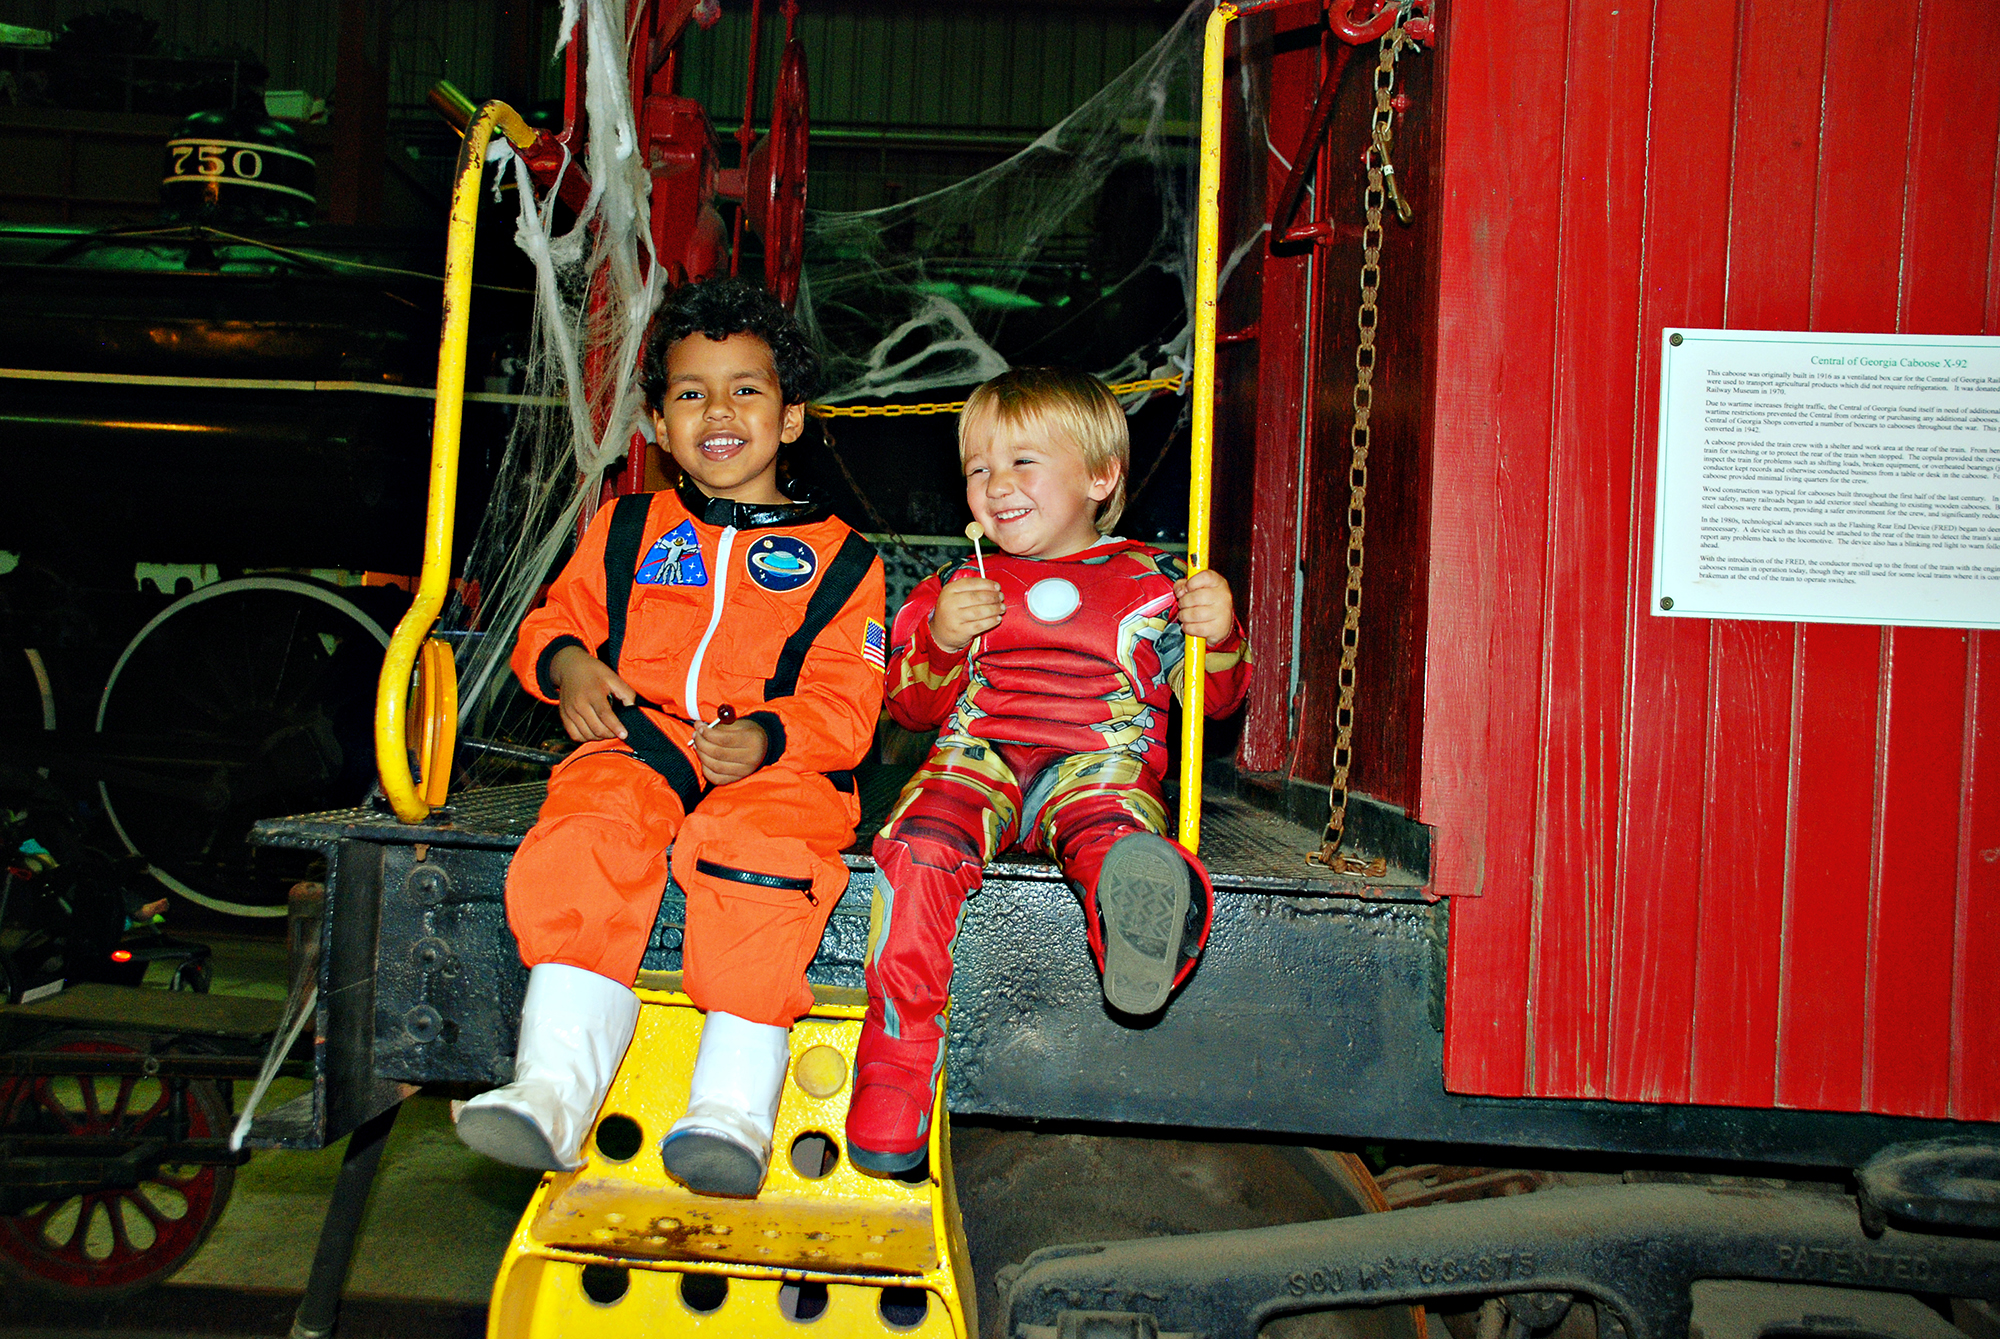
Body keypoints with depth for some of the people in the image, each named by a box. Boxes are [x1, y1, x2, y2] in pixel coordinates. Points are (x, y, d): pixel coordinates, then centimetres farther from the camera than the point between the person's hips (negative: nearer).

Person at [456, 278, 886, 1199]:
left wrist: (767, 736, -17)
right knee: (585, 845, -31)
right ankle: (554, 1088, -33)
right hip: (640, 741, 2)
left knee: (761, 855, -35)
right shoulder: (627, 529, 23)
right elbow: (557, 618, 27)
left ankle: (733, 1108, -33)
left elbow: (845, 706, 4)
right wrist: (566, 664, 1)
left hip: (778, 766, -2)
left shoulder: (838, 557, 13)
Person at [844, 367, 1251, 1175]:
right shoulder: (962, 586, 23)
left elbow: (1217, 698, 16)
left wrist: (1219, 638, -6)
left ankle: (1143, 904, -74)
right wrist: (939, 642, -1)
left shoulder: (1149, 583, 16)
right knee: (919, 842, -32)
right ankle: (897, 1047, -28)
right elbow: (909, 707, 20)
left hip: (1099, 760, -2)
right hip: (980, 757, 2)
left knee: (1106, 824, -39)